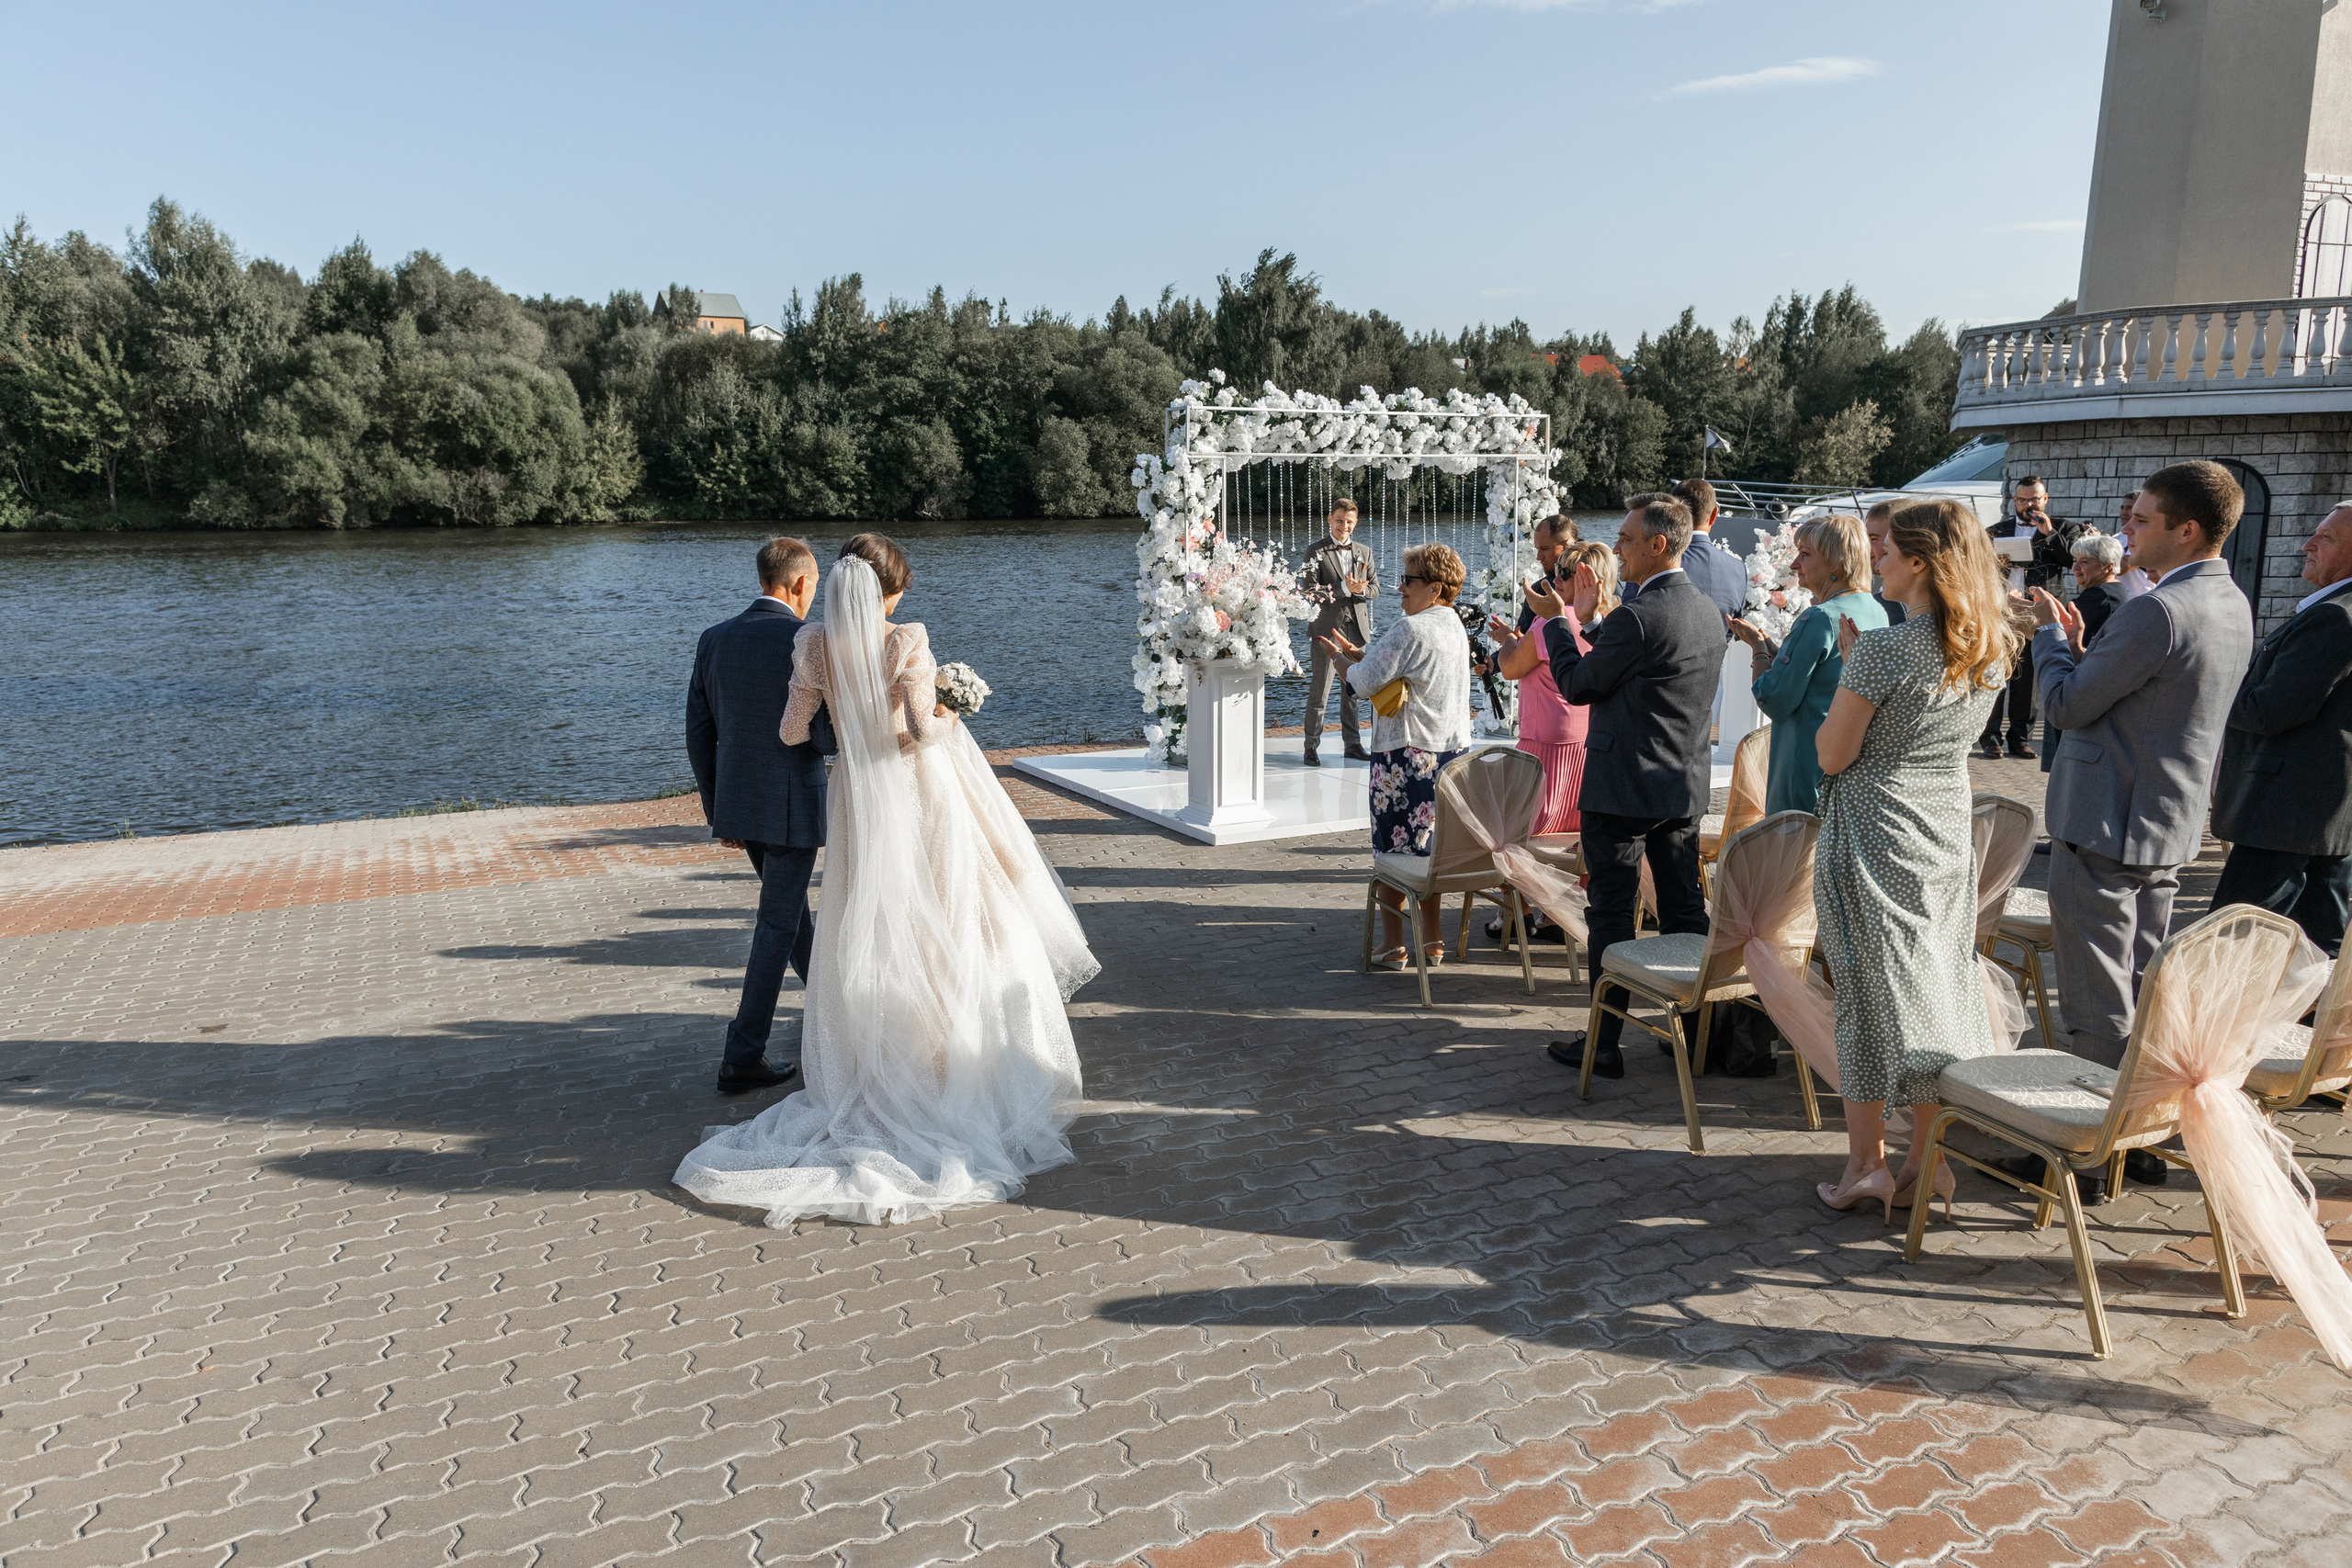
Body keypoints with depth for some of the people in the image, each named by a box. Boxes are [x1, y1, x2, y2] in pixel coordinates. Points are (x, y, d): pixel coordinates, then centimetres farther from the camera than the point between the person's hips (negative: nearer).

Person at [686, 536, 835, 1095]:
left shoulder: (714, 640, 3)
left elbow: (699, 735, 6)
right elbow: (826, 737, -20)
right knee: (776, 927, 3)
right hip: (792, 806, -7)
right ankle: (742, 1058, 6)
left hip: (737, 803, 7)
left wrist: (716, 809, 15)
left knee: (790, 906, 24)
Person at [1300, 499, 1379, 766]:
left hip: (1356, 628, 5)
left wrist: (1361, 589, -13)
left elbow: (1375, 588, 10)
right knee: (1319, 691, -3)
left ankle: (1352, 744, 22)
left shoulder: (1364, 552, 13)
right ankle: (1311, 748, 5)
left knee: (1353, 690, 12)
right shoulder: (1316, 551, -3)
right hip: (1326, 629, -5)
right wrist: (1345, 588, -20)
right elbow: (1310, 590, -12)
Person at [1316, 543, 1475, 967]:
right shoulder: (1454, 624, 13)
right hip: (1452, 752, 9)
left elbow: (1365, 682, -14)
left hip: (1407, 756, -8)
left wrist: (1339, 658, 5)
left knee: (1392, 851, 1)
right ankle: (1431, 941, 22)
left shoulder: (1410, 629, -16)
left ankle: (1393, 945, 6)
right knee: (1428, 849, 16)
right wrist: (1354, 652, 14)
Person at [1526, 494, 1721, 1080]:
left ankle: (1603, 1042, 9)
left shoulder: (1636, 616, -21)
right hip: (1685, 788, 8)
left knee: (1613, 915, 1)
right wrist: (1593, 615, 17)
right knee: (1685, 910, 14)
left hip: (1622, 790, -8)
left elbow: (1576, 685, -11)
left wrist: (1556, 619, 1)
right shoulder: (1708, 611, 7)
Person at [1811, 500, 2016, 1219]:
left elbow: (1833, 755, -14)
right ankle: (1929, 1160, 21)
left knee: (1870, 986, 3)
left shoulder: (1882, 649, -19)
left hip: (1875, 833, -6)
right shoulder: (1992, 650, 3)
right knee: (1938, 986, 12)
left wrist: (1847, 669, -1)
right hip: (1948, 831, 6)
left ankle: (1866, 1165, 10)